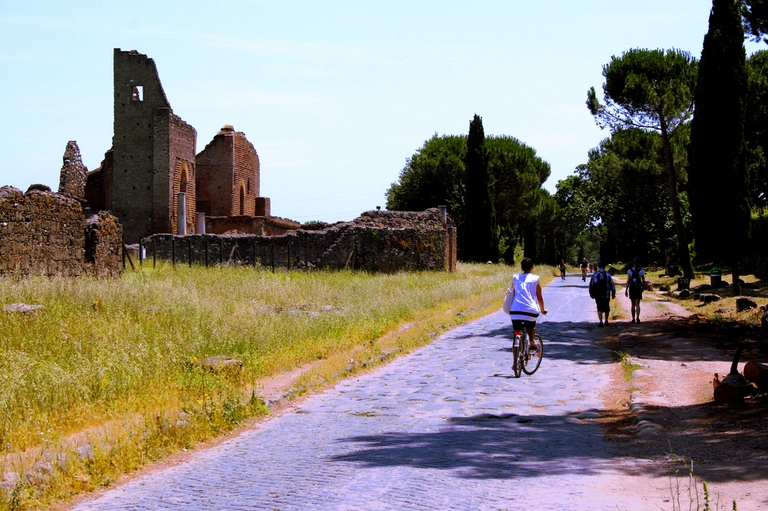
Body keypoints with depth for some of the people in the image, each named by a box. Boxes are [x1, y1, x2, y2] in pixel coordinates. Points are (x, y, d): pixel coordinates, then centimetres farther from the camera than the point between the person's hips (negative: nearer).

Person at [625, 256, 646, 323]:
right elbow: (643, 281, 3)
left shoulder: (630, 271, -5)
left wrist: (626, 290, -7)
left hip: (631, 289, 0)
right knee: (637, 304, -4)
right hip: (638, 289, 0)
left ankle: (633, 319, 17)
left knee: (633, 304, 13)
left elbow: (628, 281, -10)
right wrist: (642, 286, 23)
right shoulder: (641, 271, -4)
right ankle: (637, 318, -22)